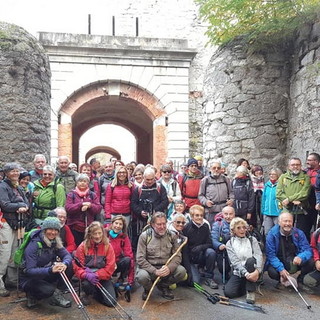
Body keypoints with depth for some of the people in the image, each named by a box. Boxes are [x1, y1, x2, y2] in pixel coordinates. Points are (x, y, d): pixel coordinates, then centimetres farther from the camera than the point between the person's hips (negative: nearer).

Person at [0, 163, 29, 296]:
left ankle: (12, 278, 22)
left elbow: (27, 204, 10)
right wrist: (20, 205, -6)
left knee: (15, 253, 11)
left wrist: (23, 208, -12)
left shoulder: (19, 188, 18)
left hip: (18, 223, 7)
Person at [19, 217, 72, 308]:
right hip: (29, 279, -6)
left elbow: (67, 255, -13)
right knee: (49, 290, -35)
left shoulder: (55, 243, -4)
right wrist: (50, 270, -45)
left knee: (68, 265, -16)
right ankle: (32, 295, -1)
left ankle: (57, 295, -9)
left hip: (46, 276, 7)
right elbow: (29, 271, -30)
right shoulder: (33, 245, -24)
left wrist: (65, 264, -38)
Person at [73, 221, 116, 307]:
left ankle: (96, 293, 20)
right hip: (88, 277, -1)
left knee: (111, 302, -13)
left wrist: (97, 275, -22)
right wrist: (87, 275, -27)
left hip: (103, 276, 1)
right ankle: (88, 294, 2)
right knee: (86, 284, -37)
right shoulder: (83, 246, -6)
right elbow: (77, 265, -8)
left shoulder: (108, 246, -6)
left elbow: (110, 268, -9)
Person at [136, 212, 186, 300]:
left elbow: (177, 256, -2)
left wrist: (169, 268, -23)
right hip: (149, 268, -3)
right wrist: (155, 271, -23)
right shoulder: (144, 236, -7)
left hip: (166, 268, 3)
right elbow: (140, 259, -11)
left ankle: (163, 286, 8)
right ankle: (147, 289, 6)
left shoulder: (172, 236, 1)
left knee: (181, 271, -24)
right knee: (142, 276, -35)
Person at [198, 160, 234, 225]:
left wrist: (231, 199, -2)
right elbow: (201, 195, 6)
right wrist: (205, 201, -12)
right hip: (211, 211, -2)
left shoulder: (226, 179, 12)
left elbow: (231, 192, 18)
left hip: (225, 210, 2)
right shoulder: (205, 180, 4)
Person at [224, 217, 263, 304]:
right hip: (238, 273, 0)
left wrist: (257, 270, -29)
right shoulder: (230, 243, 4)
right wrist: (246, 274, -27)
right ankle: (245, 286, 6)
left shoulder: (252, 240, 7)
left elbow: (259, 255, -9)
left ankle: (251, 291, -21)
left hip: (252, 271, 0)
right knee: (228, 292, -24)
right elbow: (235, 261, -10)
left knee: (250, 260, -33)